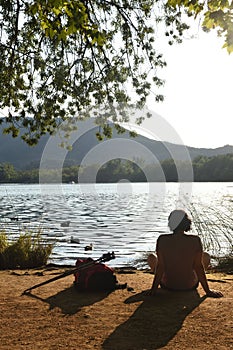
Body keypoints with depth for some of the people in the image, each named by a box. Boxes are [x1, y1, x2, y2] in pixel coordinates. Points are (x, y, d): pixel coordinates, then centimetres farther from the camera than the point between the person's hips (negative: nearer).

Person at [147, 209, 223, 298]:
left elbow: (160, 266, -14)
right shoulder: (195, 240, -17)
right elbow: (198, 266, -14)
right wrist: (208, 291, -4)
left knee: (151, 257, 25)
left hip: (167, 285, 0)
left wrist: (153, 289, -5)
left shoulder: (162, 239, -17)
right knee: (206, 256, 23)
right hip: (190, 286, 0)